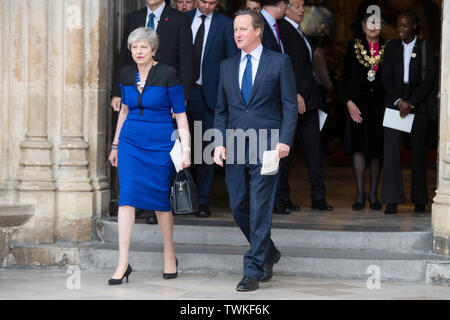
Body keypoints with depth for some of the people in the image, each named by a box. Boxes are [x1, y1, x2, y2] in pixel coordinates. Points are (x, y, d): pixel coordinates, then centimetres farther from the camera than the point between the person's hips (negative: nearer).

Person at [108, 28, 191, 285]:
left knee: (160, 197, 5)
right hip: (131, 142, 3)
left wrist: (186, 149, -11)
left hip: (160, 143, -3)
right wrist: (115, 145, 21)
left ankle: (170, 256, 23)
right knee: (127, 195, -8)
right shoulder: (126, 74, 6)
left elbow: (181, 115, -5)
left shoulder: (168, 75, -8)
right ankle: (123, 262, -9)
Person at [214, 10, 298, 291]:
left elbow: (290, 106, -1)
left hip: (266, 146, -5)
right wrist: (219, 142, 3)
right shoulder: (228, 66, 14)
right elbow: (222, 109, 16)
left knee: (260, 210, -7)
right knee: (239, 207, 6)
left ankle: (253, 270, -3)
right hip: (235, 148, 5)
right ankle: (269, 253, 28)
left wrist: (285, 140, -13)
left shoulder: (279, 63, 2)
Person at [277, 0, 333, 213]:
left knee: (314, 147, 8)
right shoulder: (282, 30, -11)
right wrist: (294, 94, -22)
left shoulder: (298, 32, 19)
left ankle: (318, 198, 12)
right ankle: (279, 199, 1)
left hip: (308, 99, 9)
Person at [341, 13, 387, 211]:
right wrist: (349, 102, -6)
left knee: (376, 149, 3)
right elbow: (346, 77, 4)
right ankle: (360, 194, 0)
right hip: (359, 102, 0)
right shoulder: (354, 46, 5)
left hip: (380, 103, 1)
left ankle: (373, 194, 11)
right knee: (358, 146, -5)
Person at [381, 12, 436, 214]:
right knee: (391, 149, -9)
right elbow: (386, 78, 5)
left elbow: (429, 79, -3)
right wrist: (398, 101, -9)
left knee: (418, 151, 2)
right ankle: (392, 201, -11)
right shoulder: (392, 47, 10)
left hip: (418, 104, -1)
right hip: (394, 102, 1)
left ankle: (419, 200, 13)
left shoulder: (426, 48, 3)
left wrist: (411, 104, -11)